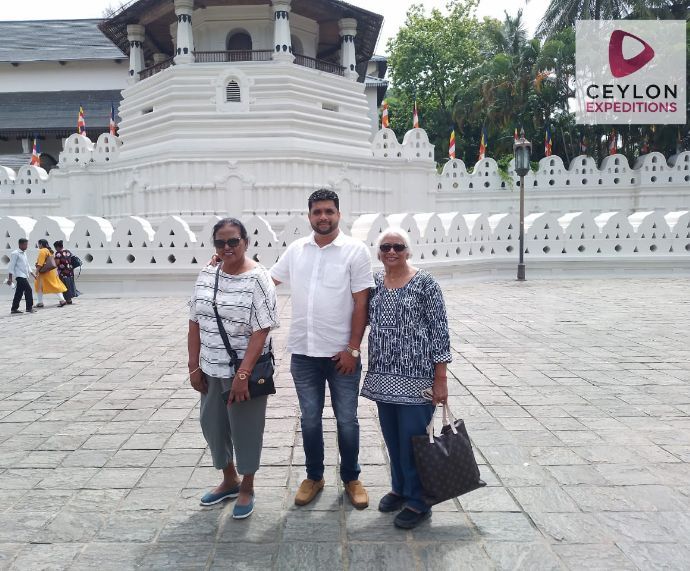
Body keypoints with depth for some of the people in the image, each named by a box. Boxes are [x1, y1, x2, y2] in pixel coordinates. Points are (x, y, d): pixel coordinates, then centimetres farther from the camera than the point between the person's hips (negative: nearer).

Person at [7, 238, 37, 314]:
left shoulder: (24, 253, 18)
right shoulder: (15, 254, -7)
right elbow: (11, 266, -10)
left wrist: (32, 273, 18)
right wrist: (10, 278, -13)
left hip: (24, 276, 9)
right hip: (19, 276, -9)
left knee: (19, 293, 10)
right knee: (28, 289, -15)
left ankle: (14, 309, 15)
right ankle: (29, 308, -12)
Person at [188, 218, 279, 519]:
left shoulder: (258, 279, -14)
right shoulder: (206, 275, 3)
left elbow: (260, 331, -17)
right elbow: (195, 323, 7)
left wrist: (243, 374, -20)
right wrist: (194, 366, 3)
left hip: (244, 371, -6)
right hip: (211, 370, 6)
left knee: (245, 429, 8)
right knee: (212, 424, 17)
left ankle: (246, 488, 31)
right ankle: (229, 480, 41)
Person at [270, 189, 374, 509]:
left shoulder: (355, 250, -6)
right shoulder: (295, 250, 5)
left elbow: (361, 303, -8)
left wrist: (352, 349, -11)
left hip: (341, 353, -3)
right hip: (303, 352, 3)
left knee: (347, 420, 10)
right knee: (310, 420, 14)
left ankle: (351, 479, 29)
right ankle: (314, 477, 32)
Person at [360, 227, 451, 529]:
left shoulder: (425, 283, -9)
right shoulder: (374, 282, 6)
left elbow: (440, 332, -9)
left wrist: (440, 379, -11)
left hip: (416, 378, -5)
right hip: (383, 377, 5)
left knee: (413, 440, 2)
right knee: (392, 438, 17)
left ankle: (418, 502, 20)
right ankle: (400, 488, 36)